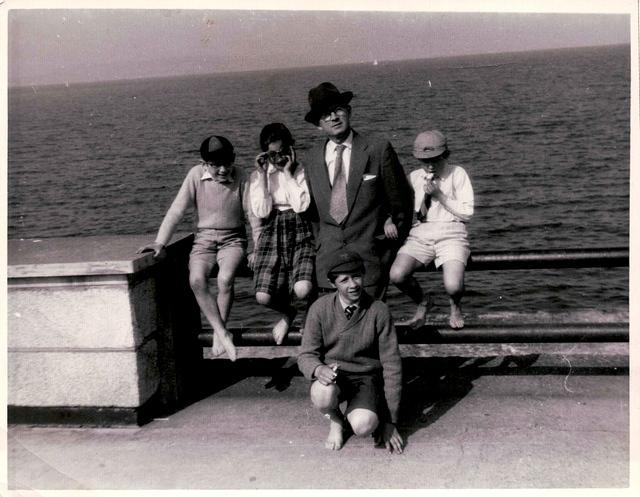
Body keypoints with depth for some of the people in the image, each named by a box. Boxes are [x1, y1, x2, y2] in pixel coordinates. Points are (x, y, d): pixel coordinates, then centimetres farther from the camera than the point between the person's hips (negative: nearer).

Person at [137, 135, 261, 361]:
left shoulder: (240, 179, -9)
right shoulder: (196, 175, -7)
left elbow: (254, 216, -3)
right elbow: (177, 210, -7)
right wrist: (160, 243, -15)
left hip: (233, 239, -1)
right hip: (204, 238, 2)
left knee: (225, 278, -30)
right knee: (196, 279, -27)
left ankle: (218, 334, -10)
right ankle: (222, 332, -19)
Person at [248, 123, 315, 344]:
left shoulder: (304, 172, 4)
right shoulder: (258, 175, 10)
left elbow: (301, 205, -11)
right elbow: (261, 212, -3)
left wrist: (287, 172, -7)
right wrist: (262, 174, -6)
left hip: (302, 234, -2)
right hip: (272, 234, 2)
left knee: (302, 290, -27)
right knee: (263, 297, -17)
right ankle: (287, 312, 22)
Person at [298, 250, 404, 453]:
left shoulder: (379, 311, -11)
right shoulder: (320, 309, -9)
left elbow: (391, 365, -7)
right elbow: (306, 355, -4)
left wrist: (390, 420, -7)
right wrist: (318, 370, -31)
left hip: (367, 377, 0)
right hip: (333, 374, 1)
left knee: (363, 425, -31)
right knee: (322, 394, -36)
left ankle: (352, 414, 9)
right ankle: (335, 420, 2)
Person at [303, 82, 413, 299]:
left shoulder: (378, 150, -3)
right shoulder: (314, 158, 9)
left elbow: (400, 197, 7)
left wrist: (395, 229, 13)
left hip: (369, 252, -3)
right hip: (329, 255, 3)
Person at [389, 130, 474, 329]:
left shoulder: (457, 174, 3)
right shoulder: (414, 177, 12)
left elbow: (467, 213, -2)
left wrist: (439, 195, -9)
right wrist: (424, 194, -7)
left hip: (451, 233, -3)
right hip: (420, 234, 3)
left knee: (453, 286, -27)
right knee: (396, 275, -24)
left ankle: (455, 306, 17)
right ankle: (422, 302, 12)